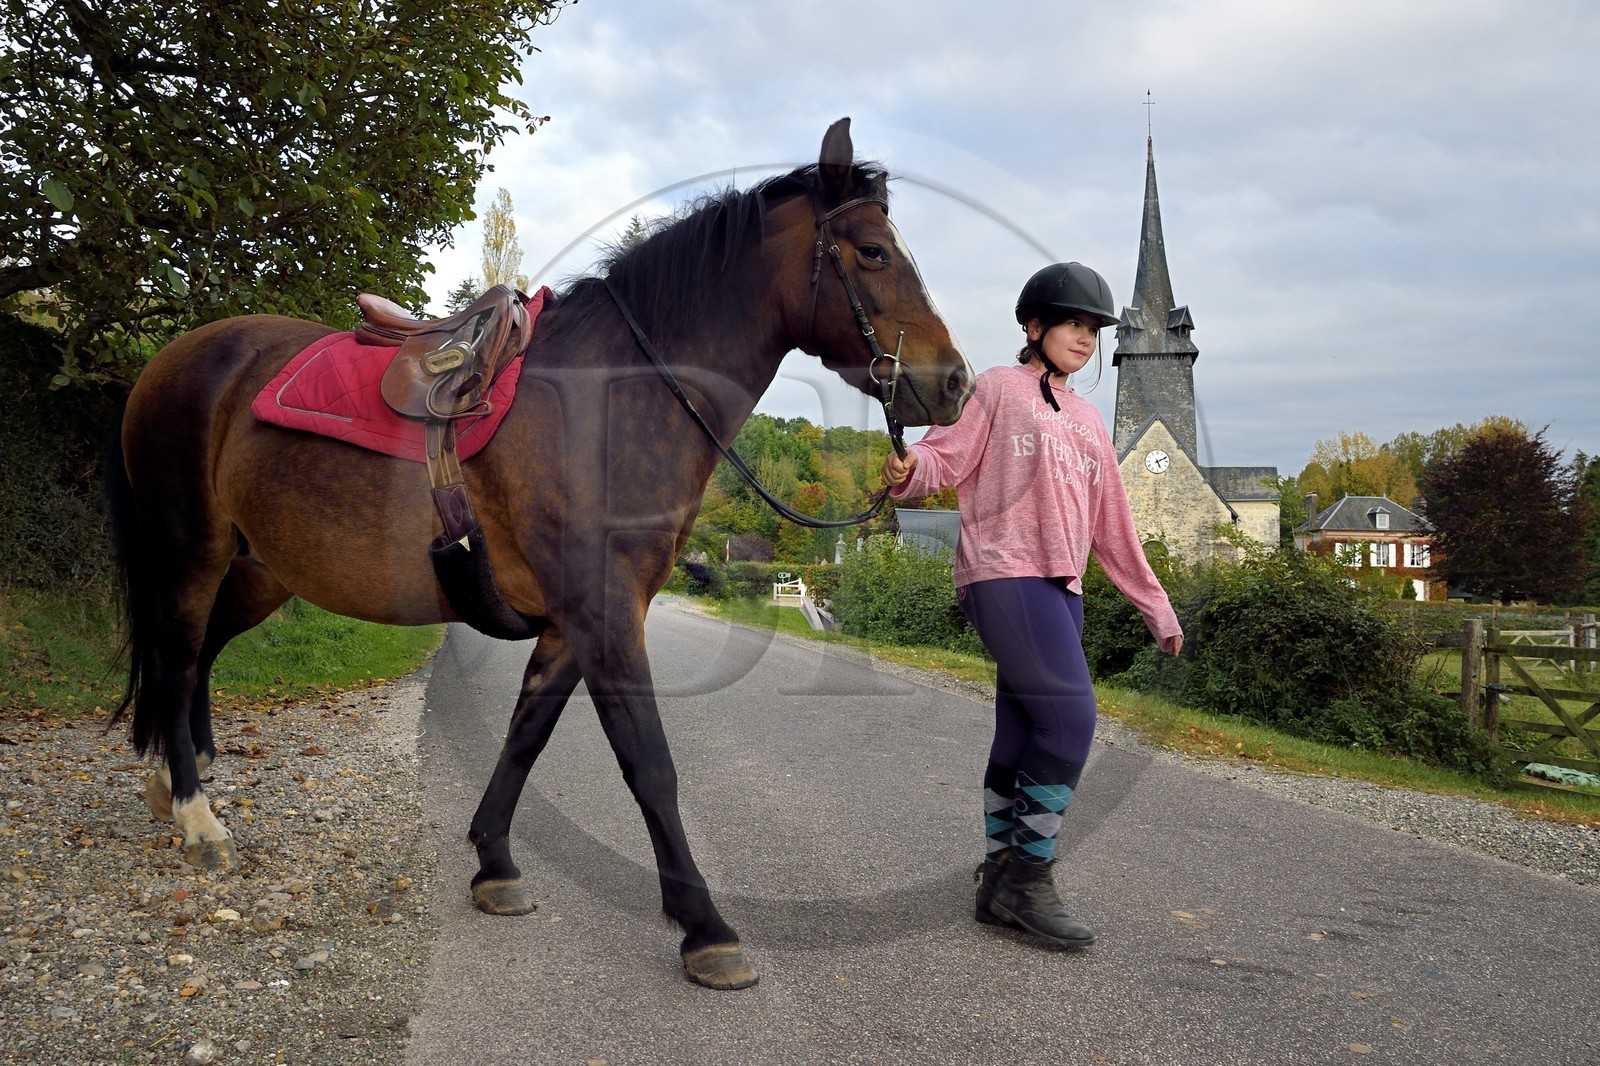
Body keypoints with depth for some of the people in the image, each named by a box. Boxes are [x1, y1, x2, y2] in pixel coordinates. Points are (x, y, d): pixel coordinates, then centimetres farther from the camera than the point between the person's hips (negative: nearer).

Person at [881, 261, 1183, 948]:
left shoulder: (1087, 421, 23)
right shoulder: (997, 389, 6)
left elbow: (1112, 527, 24)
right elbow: (948, 456, -5)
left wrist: (1156, 606, 24)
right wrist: (908, 469, -28)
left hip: (1061, 588, 7)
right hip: (1003, 574, -7)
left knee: (1022, 740, 7)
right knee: (1070, 718, -17)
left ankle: (1002, 883, 14)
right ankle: (1028, 876, -7)